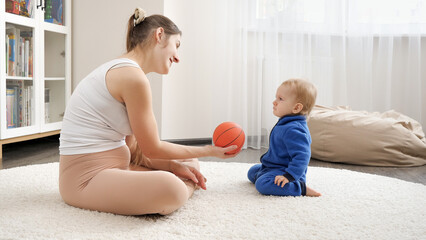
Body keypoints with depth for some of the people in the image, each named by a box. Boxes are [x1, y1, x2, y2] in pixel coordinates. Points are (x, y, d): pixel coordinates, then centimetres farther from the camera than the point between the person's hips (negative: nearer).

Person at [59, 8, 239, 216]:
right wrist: (209, 151, -1)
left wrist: (174, 165, -2)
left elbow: (134, 148, 10)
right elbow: (152, 149, -12)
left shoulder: (119, 71, 13)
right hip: (87, 178, -10)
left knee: (189, 165, 13)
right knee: (168, 188, -34)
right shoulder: (133, 76, -19)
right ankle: (182, 190, -5)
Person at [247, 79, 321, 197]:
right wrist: (266, 160, 32)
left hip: (283, 169, -11)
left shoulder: (294, 130, -27)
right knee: (252, 171, 25)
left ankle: (301, 188, -22)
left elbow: (301, 156, -33)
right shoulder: (285, 124, 7)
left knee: (263, 184, -35)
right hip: (273, 166, 11)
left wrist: (289, 176, -38)